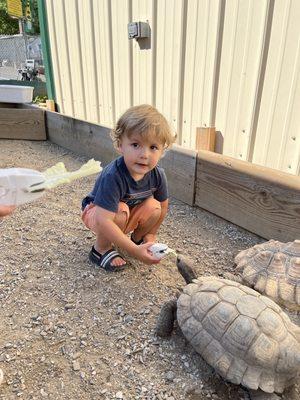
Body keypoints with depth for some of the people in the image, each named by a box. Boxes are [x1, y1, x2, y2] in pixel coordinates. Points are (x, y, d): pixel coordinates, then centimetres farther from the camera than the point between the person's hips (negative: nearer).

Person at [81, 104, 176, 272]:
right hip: (96, 212, -5)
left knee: (154, 207, -20)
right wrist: (134, 251, -44)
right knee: (120, 212, -35)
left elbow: (163, 206, -3)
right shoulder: (112, 176, -39)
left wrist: (150, 234, -3)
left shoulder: (158, 174, -21)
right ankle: (101, 249, -8)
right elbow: (104, 221, -43)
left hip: (131, 214, 5)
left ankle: (137, 238, 9)